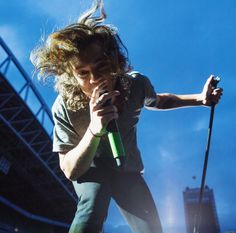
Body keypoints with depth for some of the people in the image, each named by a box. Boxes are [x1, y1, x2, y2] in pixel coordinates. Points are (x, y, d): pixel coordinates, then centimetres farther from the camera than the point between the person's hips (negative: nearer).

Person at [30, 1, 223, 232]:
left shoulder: (136, 84, -20)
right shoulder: (65, 107, -30)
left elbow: (155, 101, 6)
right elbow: (70, 171, -25)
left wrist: (199, 99, -2)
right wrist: (93, 131, -44)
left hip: (128, 169, 4)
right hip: (89, 169, -3)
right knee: (92, 211, -34)